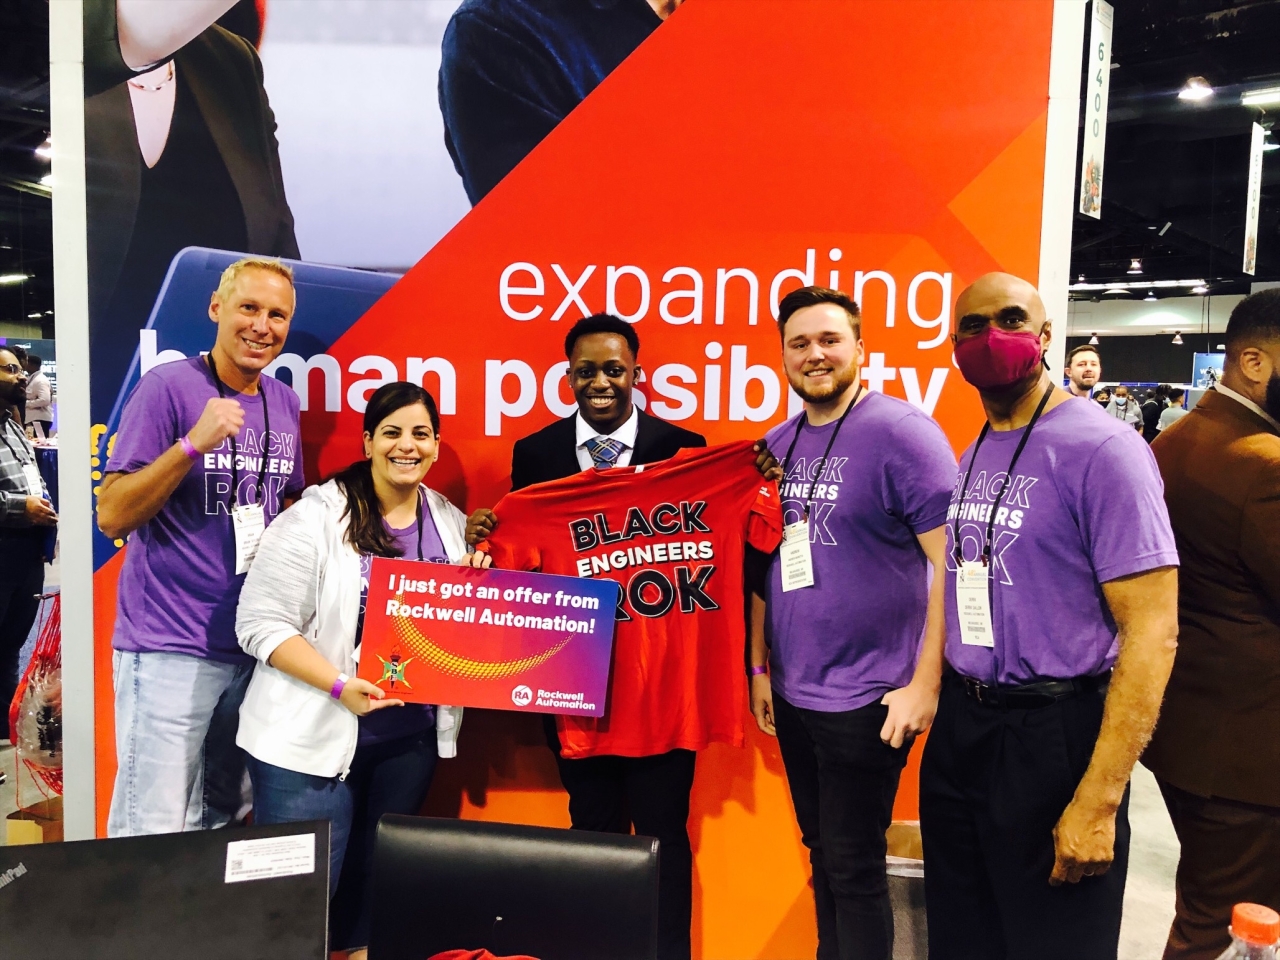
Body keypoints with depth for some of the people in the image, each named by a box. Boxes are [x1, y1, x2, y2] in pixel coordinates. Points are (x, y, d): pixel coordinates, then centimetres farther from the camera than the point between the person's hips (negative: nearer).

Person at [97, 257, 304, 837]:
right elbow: (112, 517, -12)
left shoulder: (285, 403, 9)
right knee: (155, 835, -1)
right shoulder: (167, 387, -9)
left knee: (223, 822, 16)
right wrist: (194, 443, -23)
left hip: (253, 645, 6)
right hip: (170, 649, -6)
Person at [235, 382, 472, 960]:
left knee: (377, 878, 19)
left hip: (412, 735, 5)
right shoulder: (315, 517, -12)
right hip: (313, 736, -5)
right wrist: (340, 685, -25)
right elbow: (263, 623, -15)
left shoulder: (453, 523, 5)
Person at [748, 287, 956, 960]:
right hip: (791, 693, 6)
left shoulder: (903, 432, -13)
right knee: (821, 855, 20)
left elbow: (951, 563, -16)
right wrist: (760, 666, 13)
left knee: (853, 870, 7)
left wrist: (924, 684, -18)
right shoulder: (776, 446, 7)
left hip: (866, 699, -6)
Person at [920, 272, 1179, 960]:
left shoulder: (1101, 449, -14)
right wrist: (944, 702, 7)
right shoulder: (967, 457, 8)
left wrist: (1098, 800, -20)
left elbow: (1152, 630, -18)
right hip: (957, 728, 7)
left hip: (1053, 735, -7)